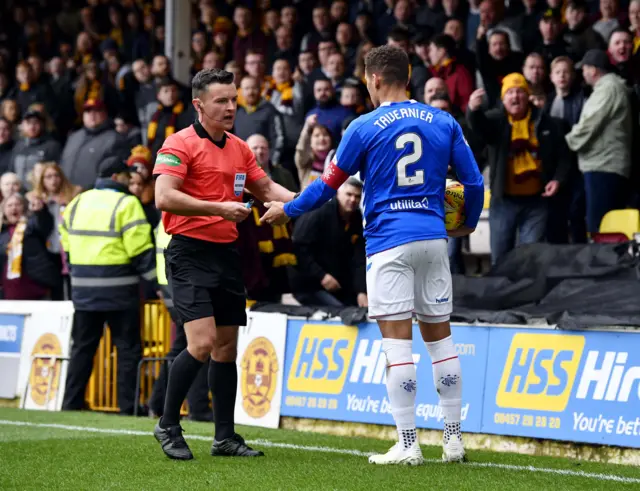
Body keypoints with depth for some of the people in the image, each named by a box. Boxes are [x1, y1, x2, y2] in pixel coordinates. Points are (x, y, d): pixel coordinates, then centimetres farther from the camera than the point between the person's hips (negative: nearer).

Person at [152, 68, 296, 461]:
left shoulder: (240, 149, 13)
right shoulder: (180, 144, -9)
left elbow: (266, 188, 24)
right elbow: (164, 196, -20)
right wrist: (218, 208, -24)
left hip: (227, 252, 7)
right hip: (191, 252, -7)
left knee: (227, 346, 8)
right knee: (202, 343, -16)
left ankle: (225, 436, 16)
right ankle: (168, 425, -1)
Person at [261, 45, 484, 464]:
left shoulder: (364, 127, -3)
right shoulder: (444, 123, 6)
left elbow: (328, 185, 3)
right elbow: (474, 182, 6)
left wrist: (287, 211, 19)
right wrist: (467, 225, 25)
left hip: (389, 242, -4)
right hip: (433, 238, 4)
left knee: (397, 340, -4)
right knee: (440, 336, 11)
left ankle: (408, 445, -5)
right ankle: (454, 439, 11)